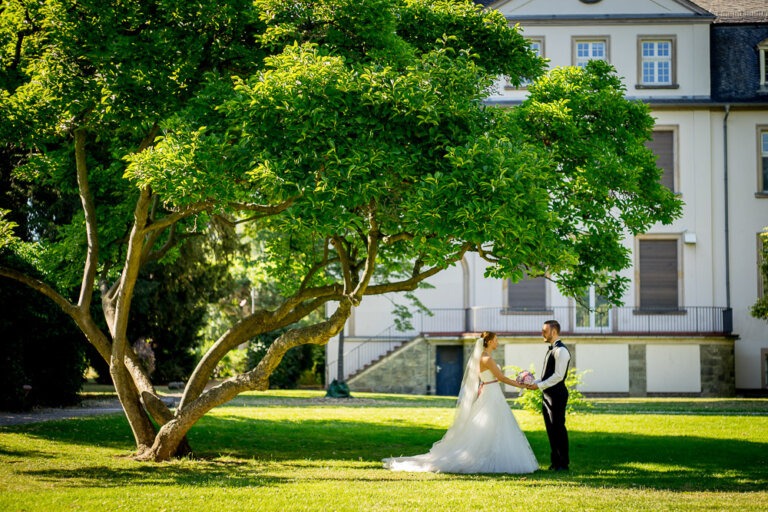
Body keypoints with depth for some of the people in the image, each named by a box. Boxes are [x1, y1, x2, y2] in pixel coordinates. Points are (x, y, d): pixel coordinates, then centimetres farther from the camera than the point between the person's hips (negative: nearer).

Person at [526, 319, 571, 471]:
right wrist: (534, 383, 7)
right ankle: (555, 462, 17)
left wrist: (539, 385, -18)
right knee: (551, 429, 11)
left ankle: (563, 463, 2)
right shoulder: (551, 350, 17)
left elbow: (558, 376, -20)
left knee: (558, 428, -4)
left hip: (557, 394, -9)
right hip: (547, 394, 9)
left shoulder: (561, 351, -13)